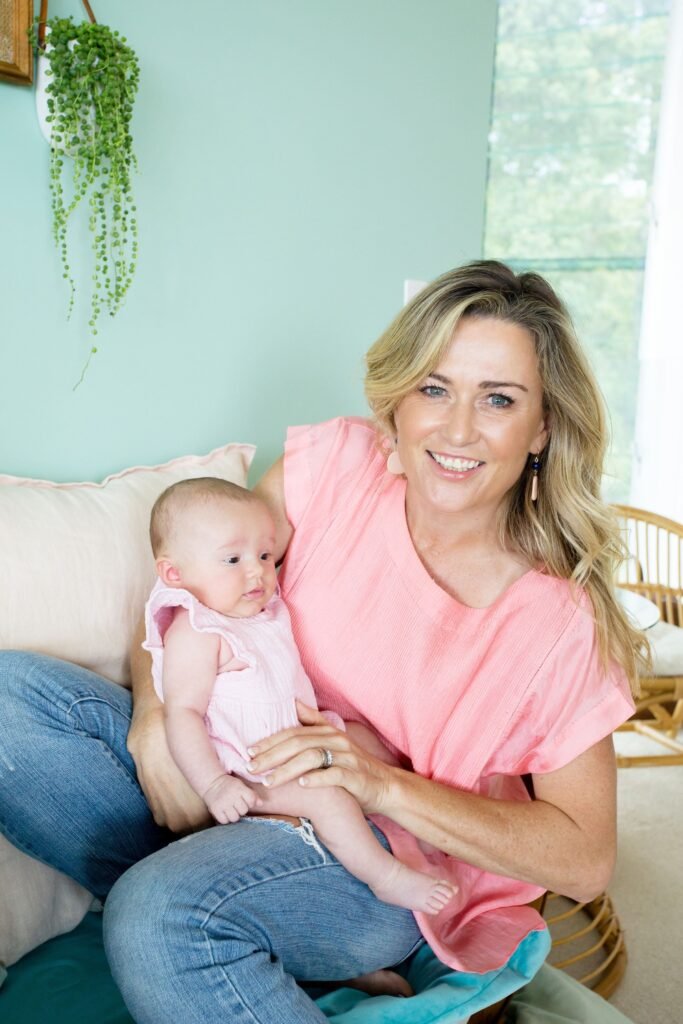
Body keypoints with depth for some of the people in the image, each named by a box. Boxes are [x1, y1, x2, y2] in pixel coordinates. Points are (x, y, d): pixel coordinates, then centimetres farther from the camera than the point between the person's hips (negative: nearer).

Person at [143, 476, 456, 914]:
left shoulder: (265, 609, 8)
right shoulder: (195, 633, -23)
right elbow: (182, 713, -27)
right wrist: (214, 785, -34)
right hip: (248, 772, -10)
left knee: (360, 735, 15)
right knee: (327, 794, -26)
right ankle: (387, 877, -18)